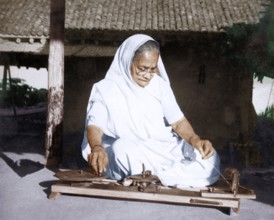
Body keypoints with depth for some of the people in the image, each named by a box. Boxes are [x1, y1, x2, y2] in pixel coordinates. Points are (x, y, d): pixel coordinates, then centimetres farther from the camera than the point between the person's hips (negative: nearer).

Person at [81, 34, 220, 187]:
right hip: (126, 151, -3)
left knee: (209, 159, -20)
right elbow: (94, 127, -12)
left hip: (164, 149, 4)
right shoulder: (106, 89, -3)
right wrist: (97, 147, -36)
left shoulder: (160, 85, 8)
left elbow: (179, 122, 5)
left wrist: (195, 139, -16)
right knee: (123, 148, -39)